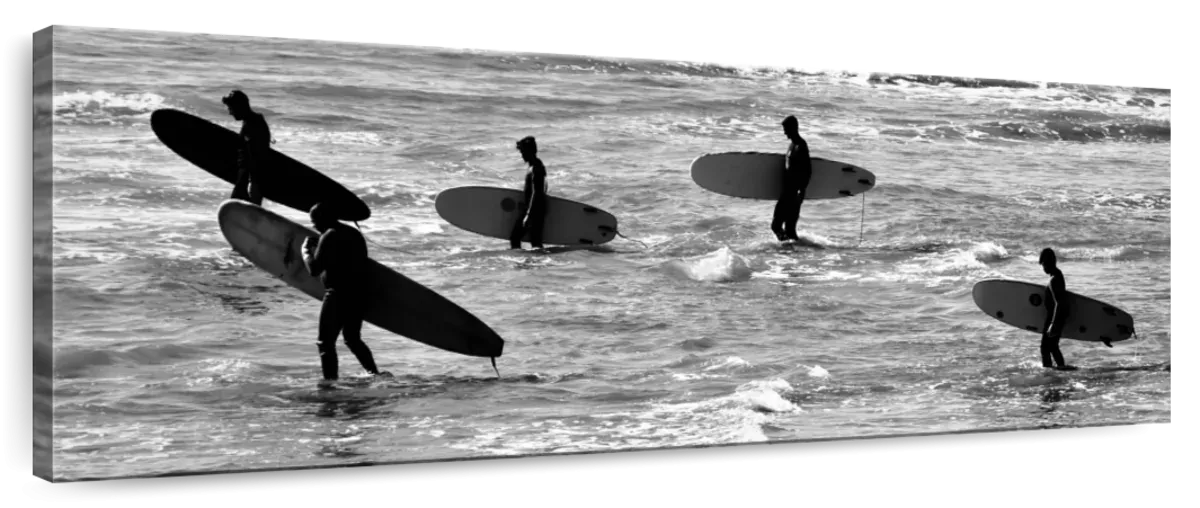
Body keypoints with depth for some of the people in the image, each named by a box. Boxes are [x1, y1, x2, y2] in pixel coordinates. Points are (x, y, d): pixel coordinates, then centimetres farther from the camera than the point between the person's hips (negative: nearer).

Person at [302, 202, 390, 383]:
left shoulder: (329, 237, -13)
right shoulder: (355, 234, 13)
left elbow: (314, 269, -15)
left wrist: (306, 251, 1)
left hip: (338, 295, -9)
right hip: (358, 293, 9)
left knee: (325, 342, -2)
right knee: (353, 339, 21)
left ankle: (331, 380, -8)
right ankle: (375, 373, 13)